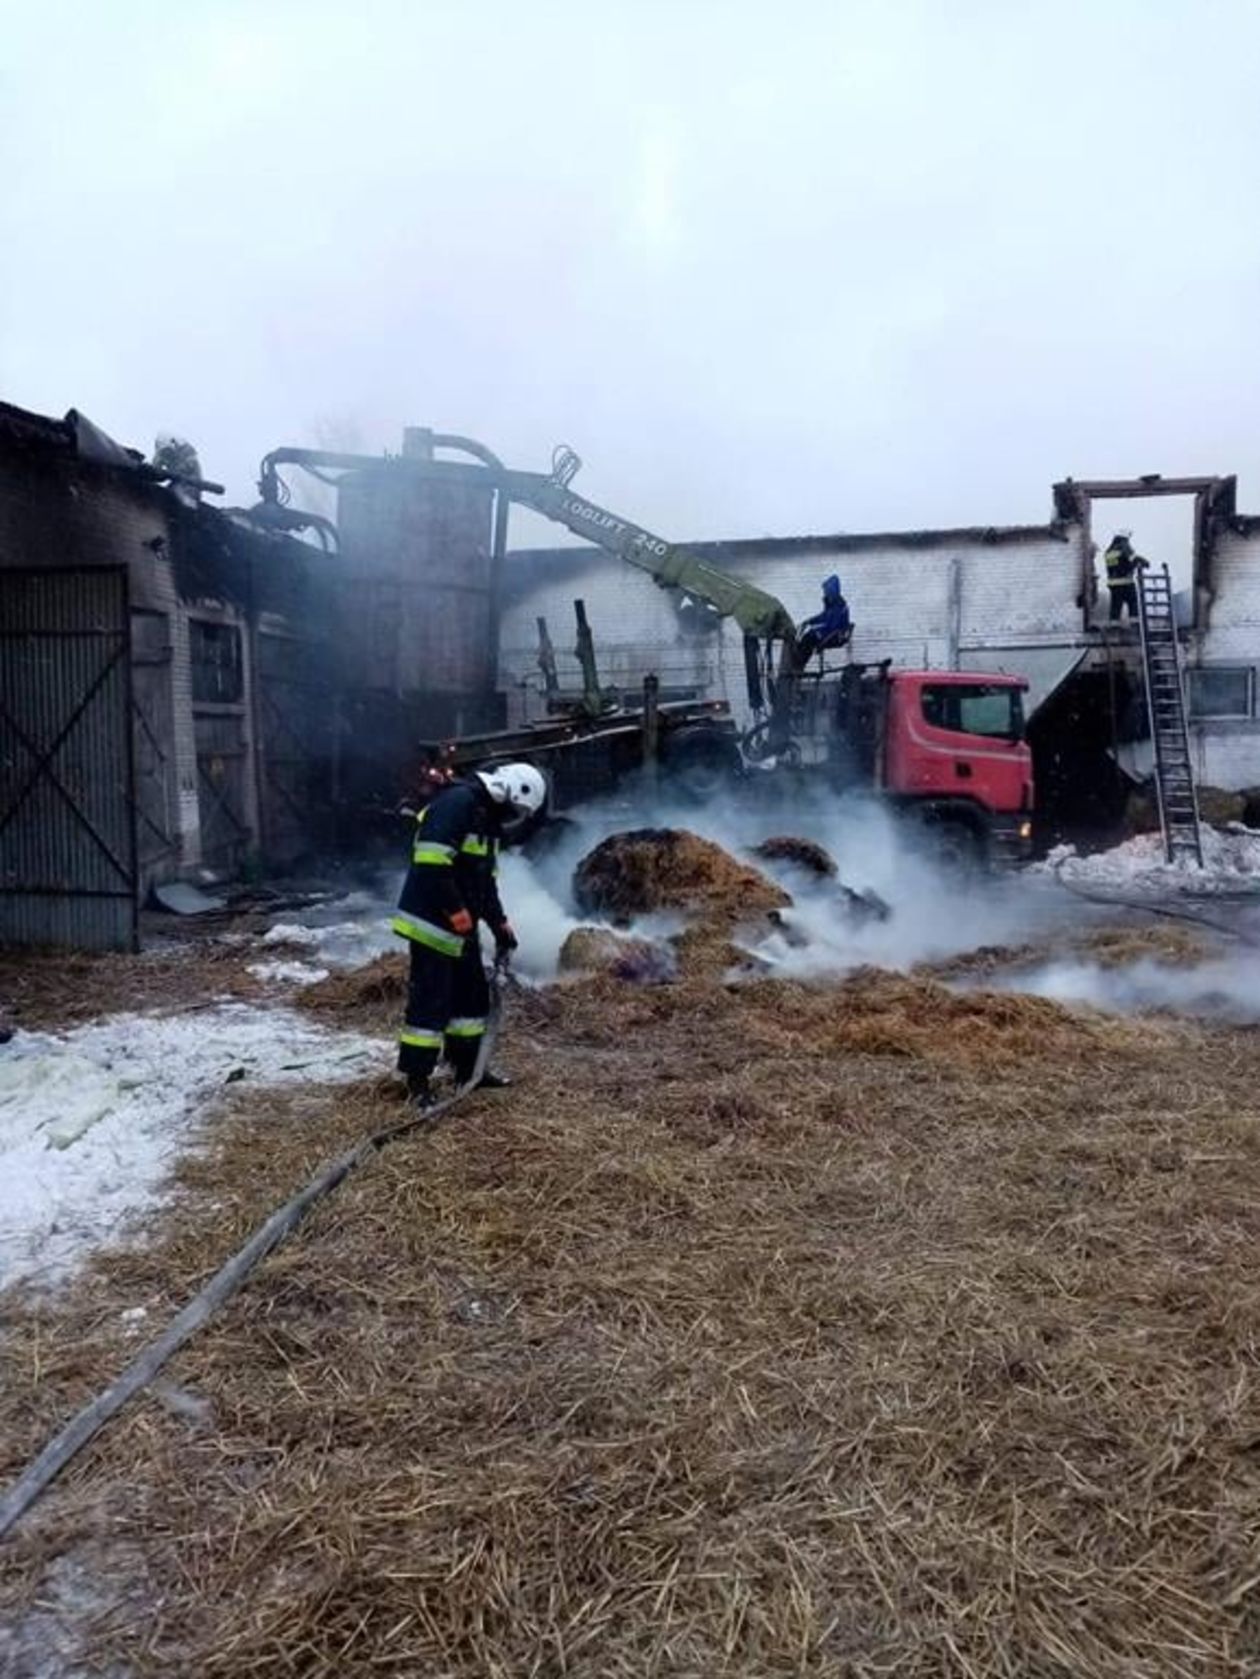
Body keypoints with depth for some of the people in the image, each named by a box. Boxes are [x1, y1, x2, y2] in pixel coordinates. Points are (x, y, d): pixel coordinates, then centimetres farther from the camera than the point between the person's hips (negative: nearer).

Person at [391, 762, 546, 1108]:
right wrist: (458, 914, -22)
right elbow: (431, 864, -26)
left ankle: (466, 1067, 28)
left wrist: (500, 925, 19)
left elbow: (486, 880, 22)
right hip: (432, 922, -10)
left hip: (460, 925, 10)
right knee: (430, 1001, -6)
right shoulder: (457, 803, -18)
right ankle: (416, 1080, 3)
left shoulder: (487, 817, 15)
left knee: (473, 995, 16)